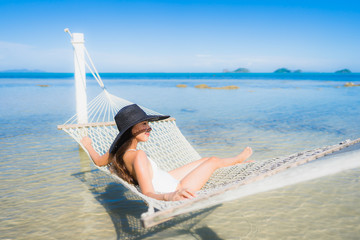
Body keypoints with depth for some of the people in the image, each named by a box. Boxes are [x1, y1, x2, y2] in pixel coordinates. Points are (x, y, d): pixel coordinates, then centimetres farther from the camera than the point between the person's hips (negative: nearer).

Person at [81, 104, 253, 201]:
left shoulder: (119, 150, -10)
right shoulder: (137, 156, -37)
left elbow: (99, 161, 9)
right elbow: (147, 193, -40)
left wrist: (88, 145, 26)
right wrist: (170, 197, -58)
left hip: (168, 179, 9)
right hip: (174, 189, -9)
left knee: (205, 160, 23)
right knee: (213, 161, 6)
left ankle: (238, 162, 49)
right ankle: (239, 159, 40)